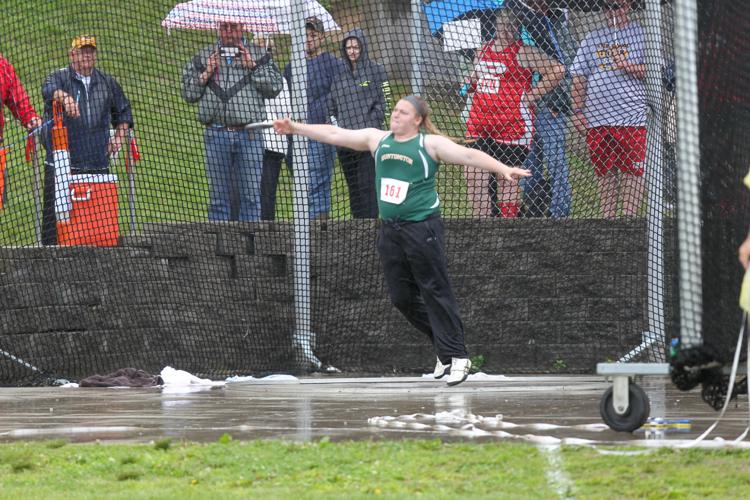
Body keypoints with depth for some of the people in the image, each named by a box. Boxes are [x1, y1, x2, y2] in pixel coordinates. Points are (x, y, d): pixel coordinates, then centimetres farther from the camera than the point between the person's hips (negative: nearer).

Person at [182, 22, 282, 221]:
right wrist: (206, 74, -3)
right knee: (218, 195, 2)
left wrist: (253, 66, -5)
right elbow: (188, 93, 11)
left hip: (249, 135, -1)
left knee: (250, 194, -2)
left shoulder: (259, 55, 11)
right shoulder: (204, 57, 14)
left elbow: (274, 87, 1)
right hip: (216, 135, 1)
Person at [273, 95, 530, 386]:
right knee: (401, 297, 7)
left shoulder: (430, 144, -3)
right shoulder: (378, 139, 12)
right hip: (389, 230, 6)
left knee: (435, 293, -6)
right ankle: (444, 346, 22)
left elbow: (467, 155, -13)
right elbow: (335, 135, 16)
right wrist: (295, 128, 17)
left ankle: (457, 356, 0)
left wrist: (502, 169, -25)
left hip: (422, 229, -6)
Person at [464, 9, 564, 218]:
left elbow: (556, 70, -15)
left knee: (507, 181, 0)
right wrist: (468, 84, 9)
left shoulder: (523, 53, -7)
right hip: (479, 126, 7)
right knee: (474, 176, 1)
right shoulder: (483, 50, 14)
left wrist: (532, 95, -14)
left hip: (511, 128, -7)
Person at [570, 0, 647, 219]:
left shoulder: (641, 34, 5)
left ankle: (629, 217, -8)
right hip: (596, 119, 3)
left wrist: (626, 65, -16)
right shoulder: (592, 38, 16)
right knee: (604, 172, 4)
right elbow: (579, 78, 14)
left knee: (632, 170, -8)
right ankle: (607, 218, 7)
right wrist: (578, 111, 6)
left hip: (632, 118, -3)